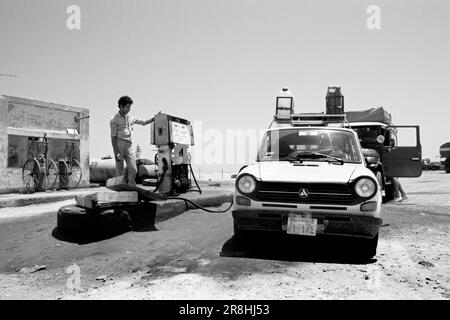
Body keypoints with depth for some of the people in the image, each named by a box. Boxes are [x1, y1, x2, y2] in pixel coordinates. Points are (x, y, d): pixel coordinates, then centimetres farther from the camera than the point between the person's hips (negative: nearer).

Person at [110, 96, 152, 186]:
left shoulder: (130, 118, 17)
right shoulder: (114, 119, 1)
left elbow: (143, 122, 24)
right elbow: (113, 137, -4)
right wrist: (116, 152, -12)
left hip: (129, 145, 5)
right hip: (119, 144, -5)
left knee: (133, 169, -4)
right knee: (119, 171, -2)